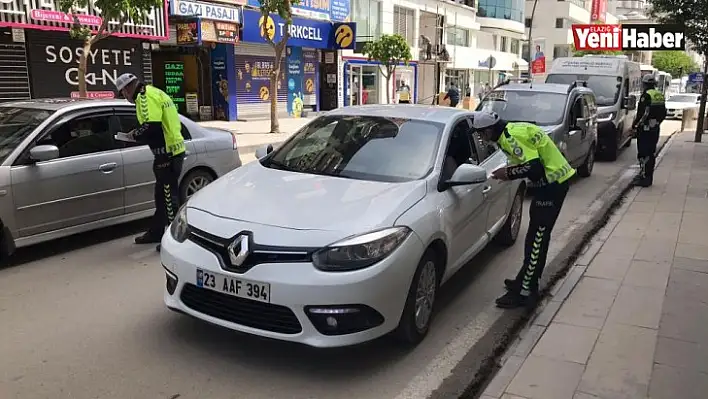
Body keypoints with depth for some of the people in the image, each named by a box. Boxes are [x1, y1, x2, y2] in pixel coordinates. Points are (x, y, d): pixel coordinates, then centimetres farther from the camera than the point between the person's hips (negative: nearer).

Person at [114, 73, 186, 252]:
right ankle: (156, 231, 30)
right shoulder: (153, 93, 19)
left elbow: (151, 127, -24)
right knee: (162, 194, 18)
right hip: (171, 150, 10)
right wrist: (138, 134, 13)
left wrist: (135, 134, -5)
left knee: (169, 197, -4)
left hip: (168, 153, -10)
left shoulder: (146, 96, -13)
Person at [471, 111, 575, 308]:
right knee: (536, 235, 17)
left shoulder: (511, 136, -21)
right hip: (551, 180, 10)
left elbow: (534, 167, -27)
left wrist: (509, 172, -14)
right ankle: (526, 280, 28)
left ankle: (525, 292, -3)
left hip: (552, 182, -10)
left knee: (537, 237, -8)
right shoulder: (511, 130, 11)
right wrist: (508, 172, 3)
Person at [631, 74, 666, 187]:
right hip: (655, 128, 9)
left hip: (645, 128, -9)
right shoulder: (660, 96, 13)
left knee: (644, 153, -6)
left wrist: (635, 124, -8)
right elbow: (664, 113, 17)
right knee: (651, 153, 14)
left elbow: (642, 113, -19)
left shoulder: (646, 95, -14)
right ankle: (649, 177, 21)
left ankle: (644, 178, -7)